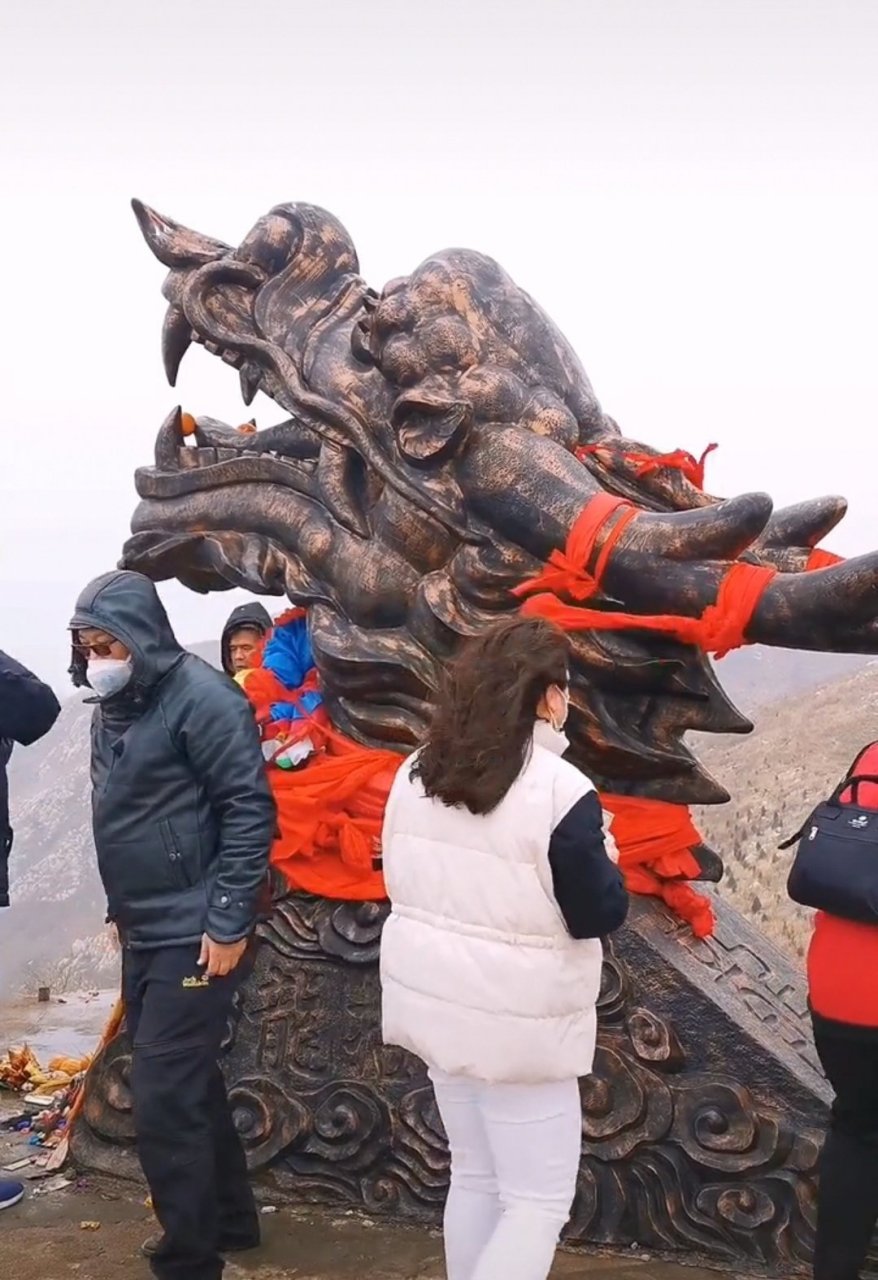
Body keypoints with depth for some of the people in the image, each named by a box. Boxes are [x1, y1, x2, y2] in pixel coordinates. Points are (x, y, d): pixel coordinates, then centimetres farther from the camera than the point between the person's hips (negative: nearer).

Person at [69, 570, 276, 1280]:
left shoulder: (201, 697, -16)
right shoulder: (113, 707, 10)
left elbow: (251, 811, -18)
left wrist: (229, 923, -19)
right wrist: (123, 910, 19)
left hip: (195, 934, -9)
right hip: (145, 931, 9)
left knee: (164, 1099, -5)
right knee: (189, 1083, 19)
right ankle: (229, 1218, 36)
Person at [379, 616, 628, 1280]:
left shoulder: (417, 774, 2)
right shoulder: (561, 790, -19)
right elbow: (599, 914, -13)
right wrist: (599, 856, 4)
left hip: (437, 999, 7)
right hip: (518, 1020, -7)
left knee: (475, 1175, 22)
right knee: (539, 1201, 6)